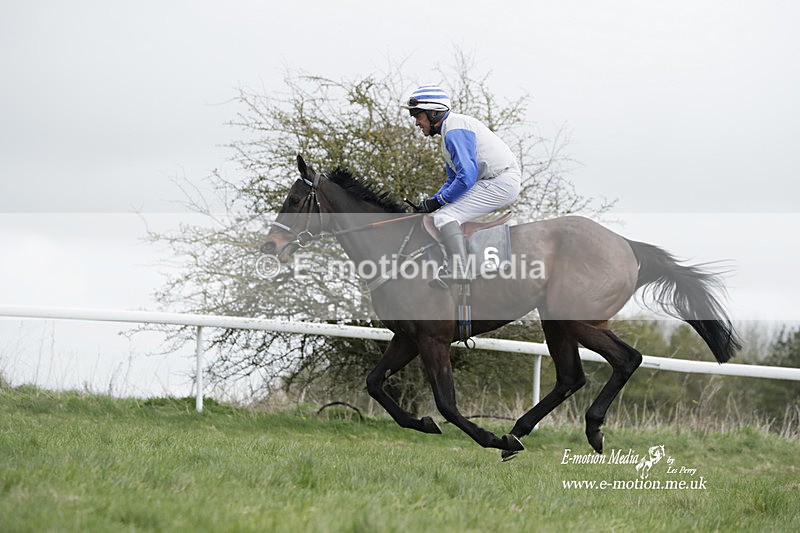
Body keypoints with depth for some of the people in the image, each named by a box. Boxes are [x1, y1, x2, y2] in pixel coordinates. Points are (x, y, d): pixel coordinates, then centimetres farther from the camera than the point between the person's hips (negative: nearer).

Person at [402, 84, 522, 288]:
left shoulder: (455, 131, -15)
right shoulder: (449, 130, 20)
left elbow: (466, 177, -23)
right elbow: (454, 179, 25)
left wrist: (438, 201, -13)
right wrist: (431, 202, 11)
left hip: (501, 183, -11)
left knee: (445, 216, -18)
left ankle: (459, 269, -30)